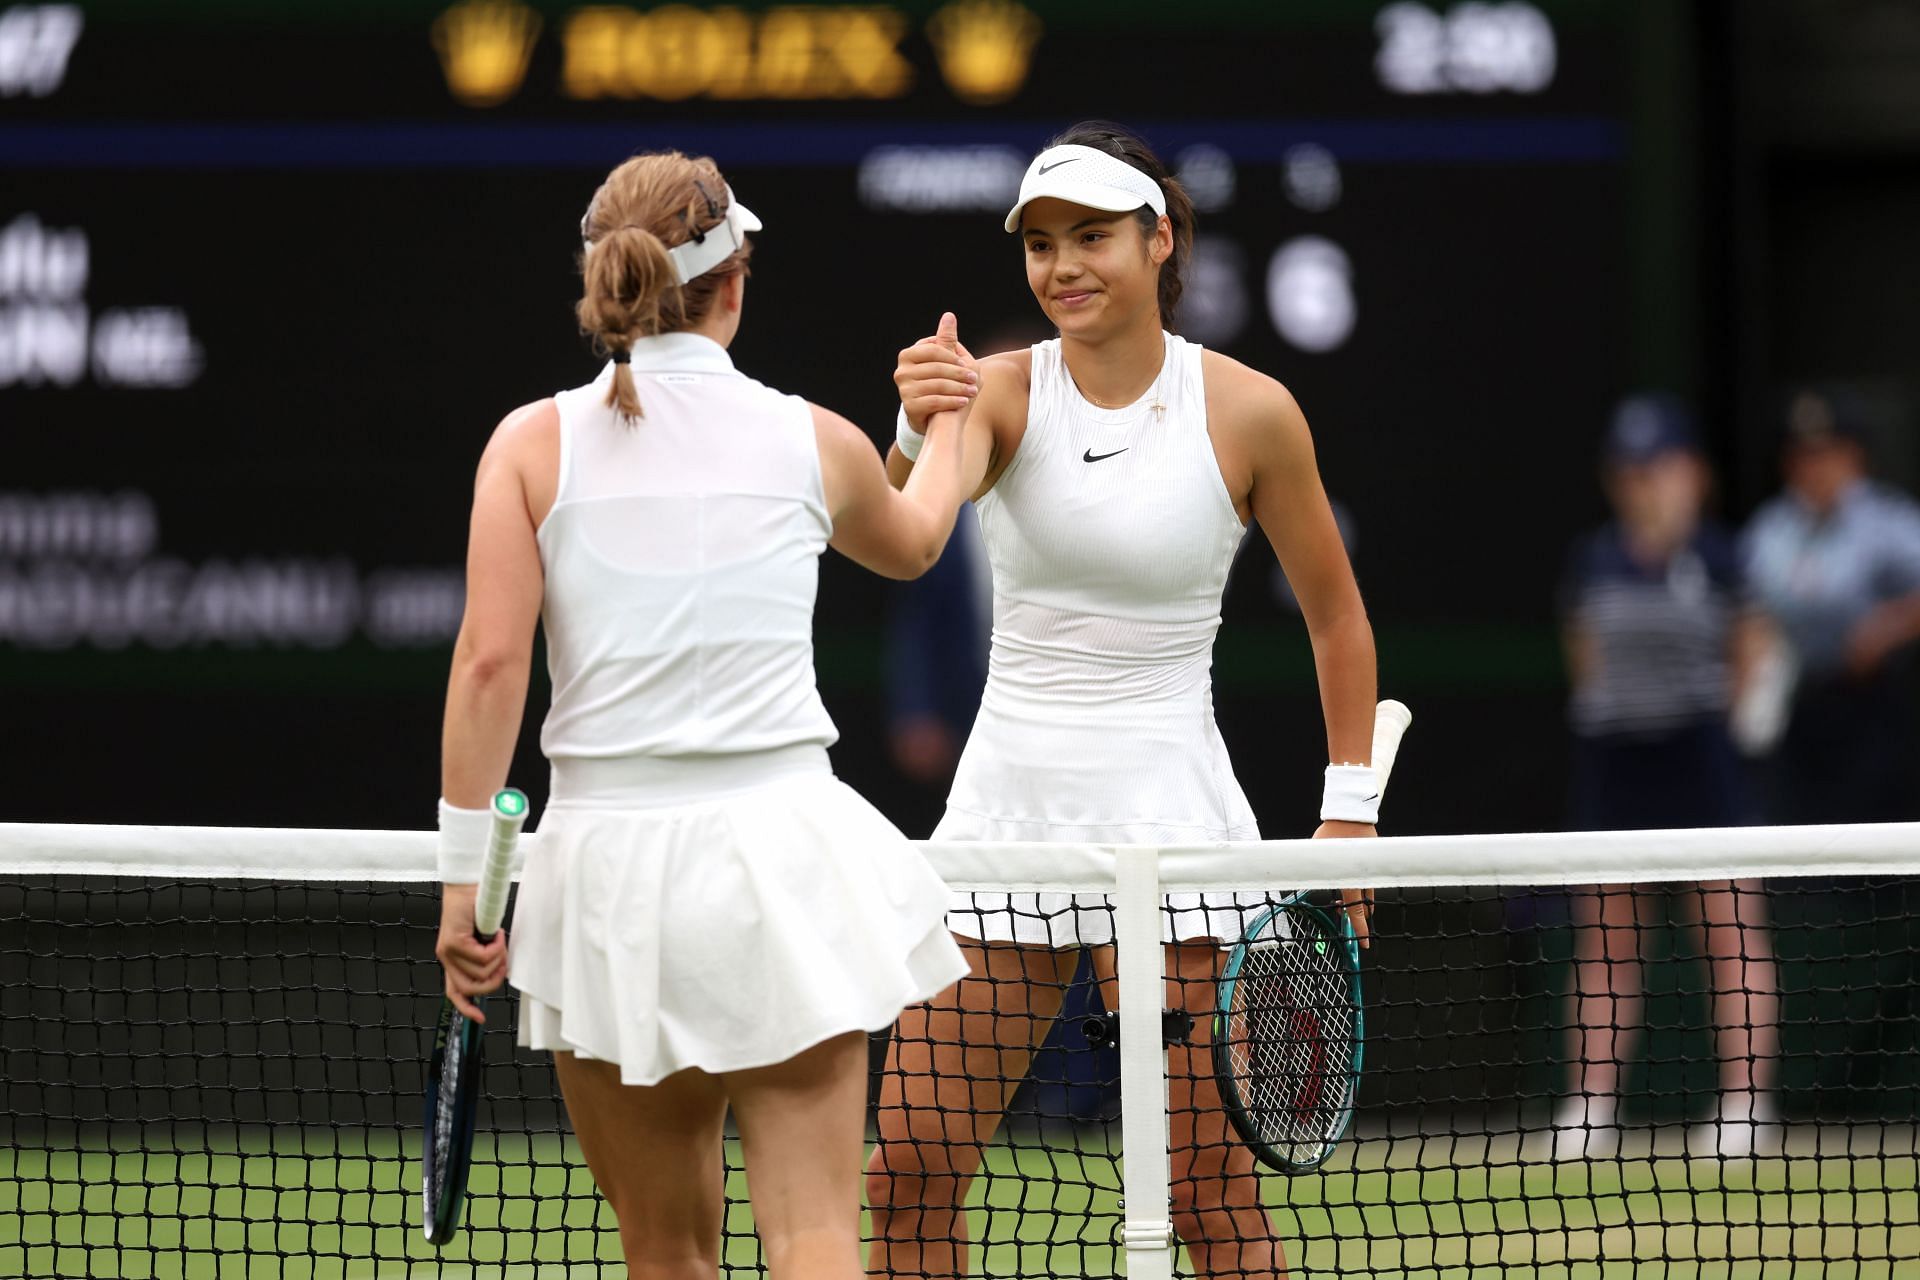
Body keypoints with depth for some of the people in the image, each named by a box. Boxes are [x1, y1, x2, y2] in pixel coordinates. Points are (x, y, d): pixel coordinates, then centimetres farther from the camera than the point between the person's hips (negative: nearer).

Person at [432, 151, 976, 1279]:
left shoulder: (535, 442, 0)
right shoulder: (815, 442, 5)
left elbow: (490, 662, -8)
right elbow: (911, 543, 28)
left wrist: (464, 880, -2)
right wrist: (948, 420, 49)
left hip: (609, 858, 0)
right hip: (782, 839, 0)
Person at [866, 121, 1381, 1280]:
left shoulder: (1248, 411, -3)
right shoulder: (1006, 390, 0)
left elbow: (1337, 617, 8)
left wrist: (1349, 807, 4)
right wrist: (921, 434, -43)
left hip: (1164, 809, -3)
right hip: (1007, 796, 3)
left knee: (1205, 1184, -6)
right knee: (909, 1167, 0)